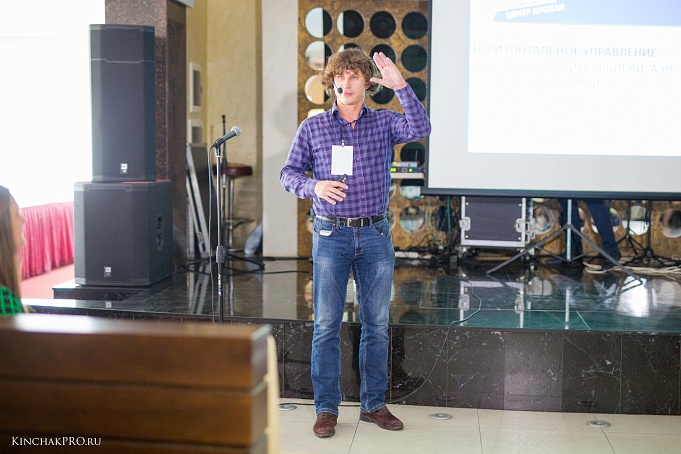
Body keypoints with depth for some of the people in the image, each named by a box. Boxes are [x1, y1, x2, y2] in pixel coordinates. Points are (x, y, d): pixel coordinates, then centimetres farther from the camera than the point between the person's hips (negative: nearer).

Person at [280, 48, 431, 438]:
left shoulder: (384, 123, 3)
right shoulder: (313, 127, 4)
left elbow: (420, 129, -16)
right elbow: (289, 172, 6)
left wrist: (401, 86, -26)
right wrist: (314, 187, -14)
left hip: (376, 235, 1)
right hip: (331, 235, -1)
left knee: (377, 324, 8)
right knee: (326, 325, 0)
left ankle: (374, 404, 21)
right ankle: (327, 408, 11)